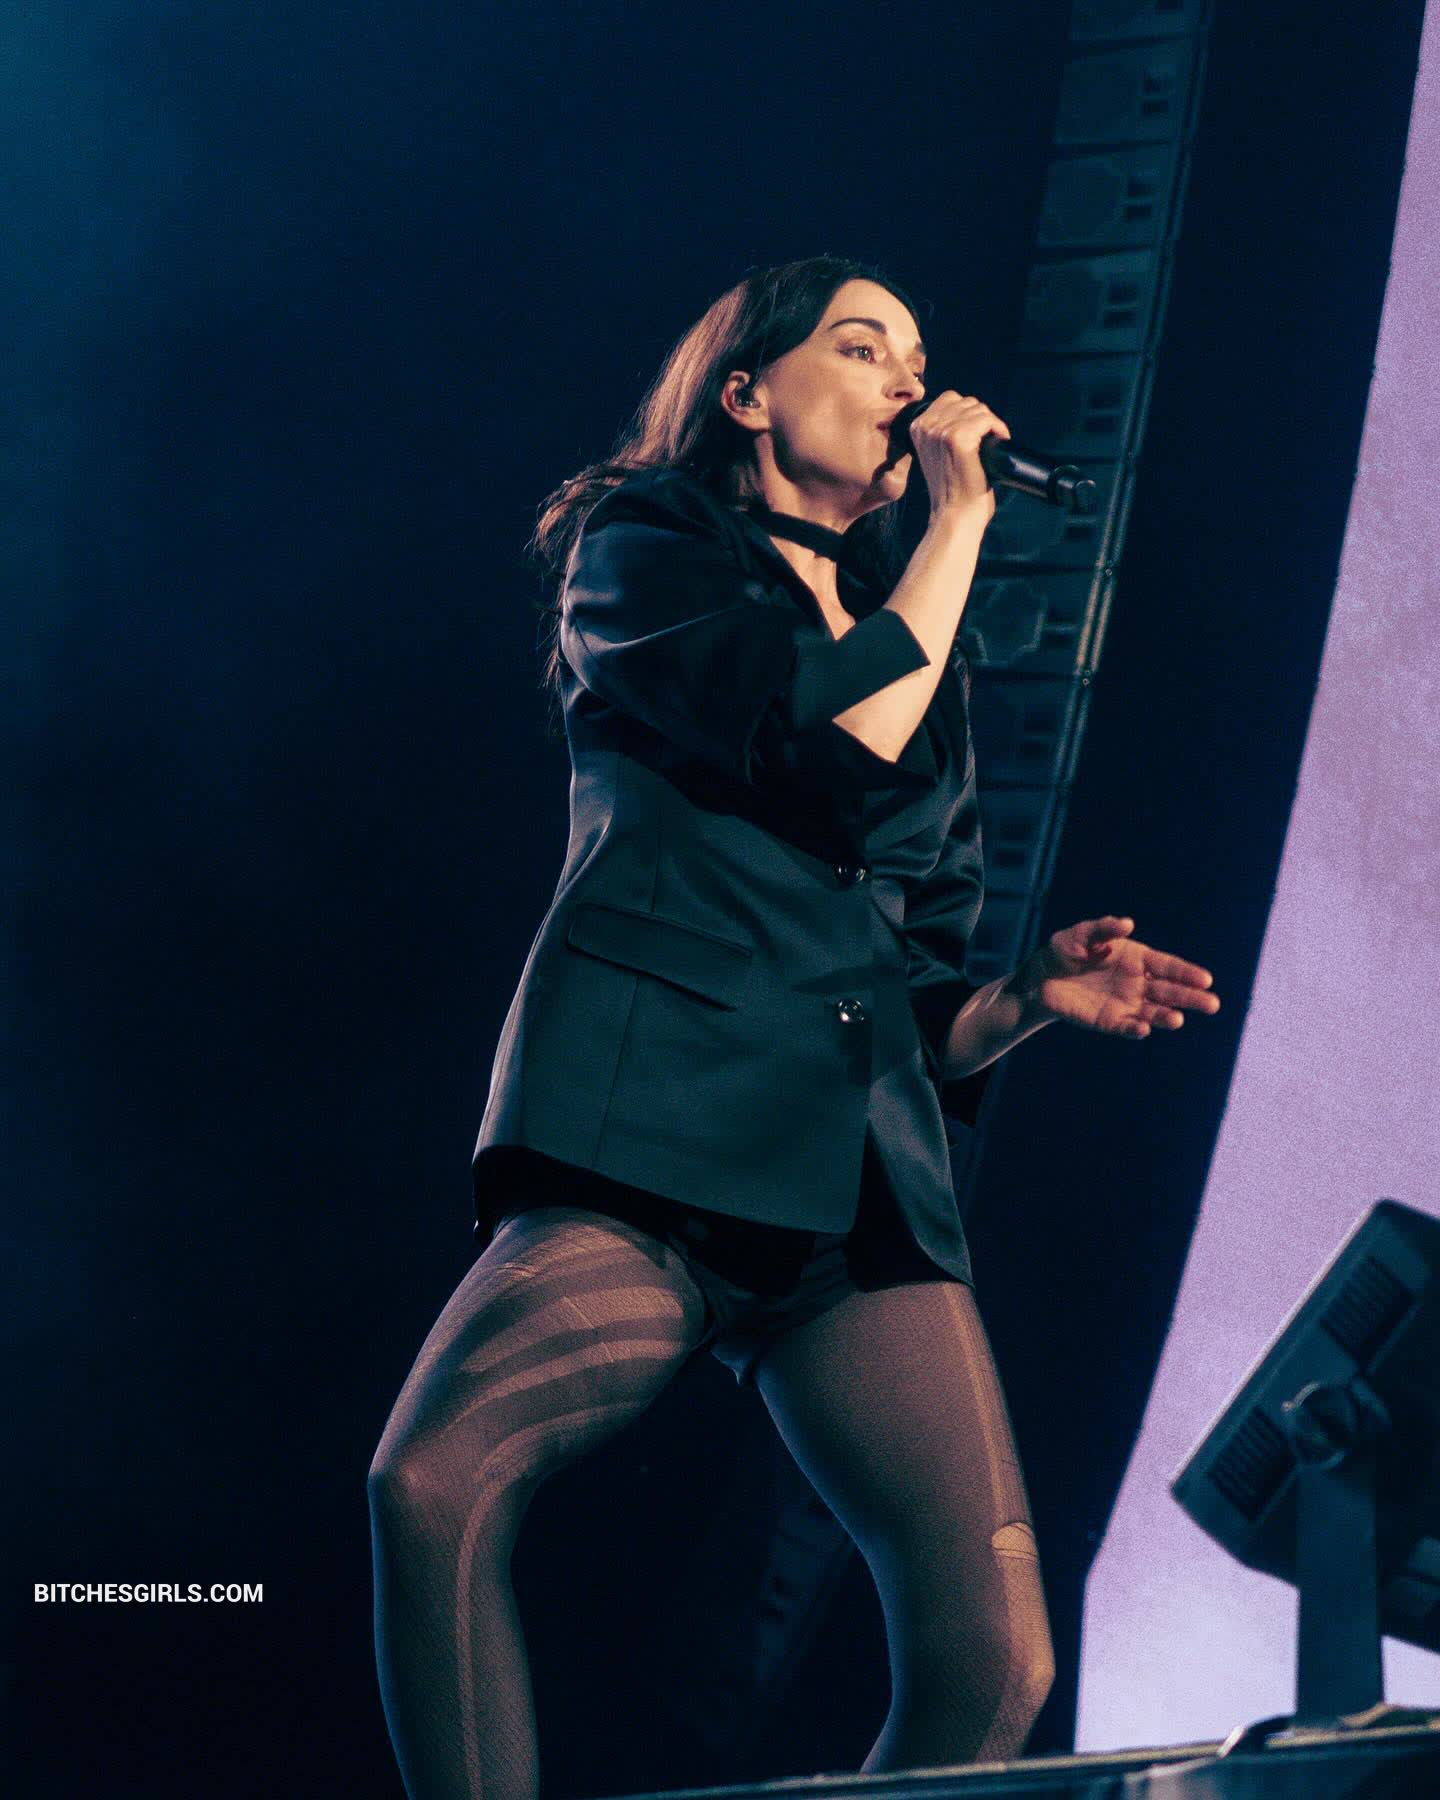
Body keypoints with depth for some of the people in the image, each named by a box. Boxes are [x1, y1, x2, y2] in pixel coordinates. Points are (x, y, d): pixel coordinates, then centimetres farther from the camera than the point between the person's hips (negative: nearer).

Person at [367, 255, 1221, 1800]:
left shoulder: (917, 644, 29)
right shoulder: (646, 548, 13)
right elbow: (836, 751, -7)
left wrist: (1032, 996, 6)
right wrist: (960, 519, 5)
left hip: (864, 1185, 5)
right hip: (656, 1134, -4)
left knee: (994, 1657, -14)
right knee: (434, 1485, -30)